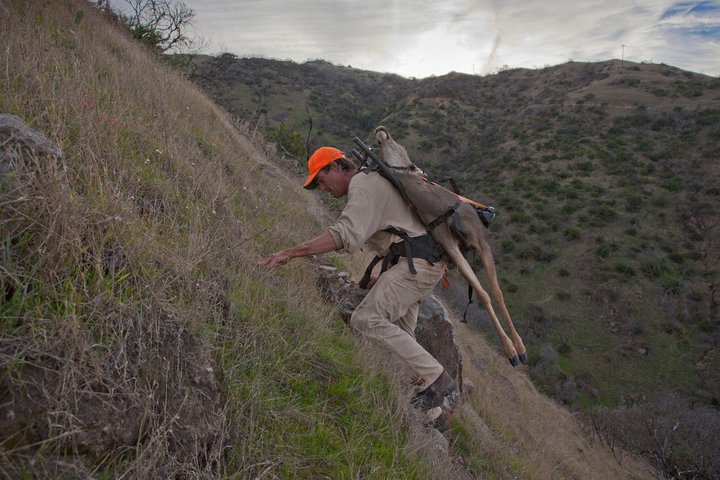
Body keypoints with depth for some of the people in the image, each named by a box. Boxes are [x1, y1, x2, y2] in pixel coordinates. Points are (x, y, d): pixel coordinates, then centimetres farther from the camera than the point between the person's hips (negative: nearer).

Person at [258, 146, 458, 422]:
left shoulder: (363, 185, -7)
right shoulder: (374, 184, 28)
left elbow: (345, 234, -25)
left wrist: (290, 253, -28)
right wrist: (384, 277, 25)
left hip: (415, 263, -11)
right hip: (426, 263, 11)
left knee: (367, 319, -19)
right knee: (398, 333, 13)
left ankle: (436, 381, -12)